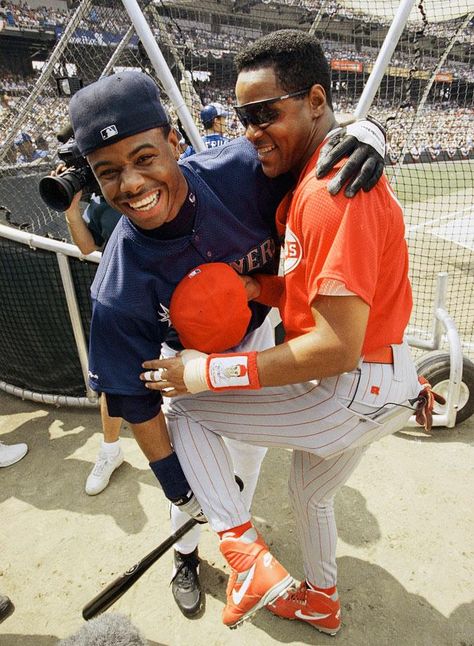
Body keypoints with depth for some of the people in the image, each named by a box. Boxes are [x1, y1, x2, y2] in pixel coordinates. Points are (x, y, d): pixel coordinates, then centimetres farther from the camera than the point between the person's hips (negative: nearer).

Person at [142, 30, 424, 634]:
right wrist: (257, 287, -6)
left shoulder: (332, 190, -25)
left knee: (184, 408, -1)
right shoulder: (311, 178, 8)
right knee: (310, 493, 32)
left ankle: (248, 558, 1)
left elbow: (337, 349, -29)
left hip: (356, 391, -10)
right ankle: (320, 602, 57)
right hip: (380, 383, 10)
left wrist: (209, 372, -25)